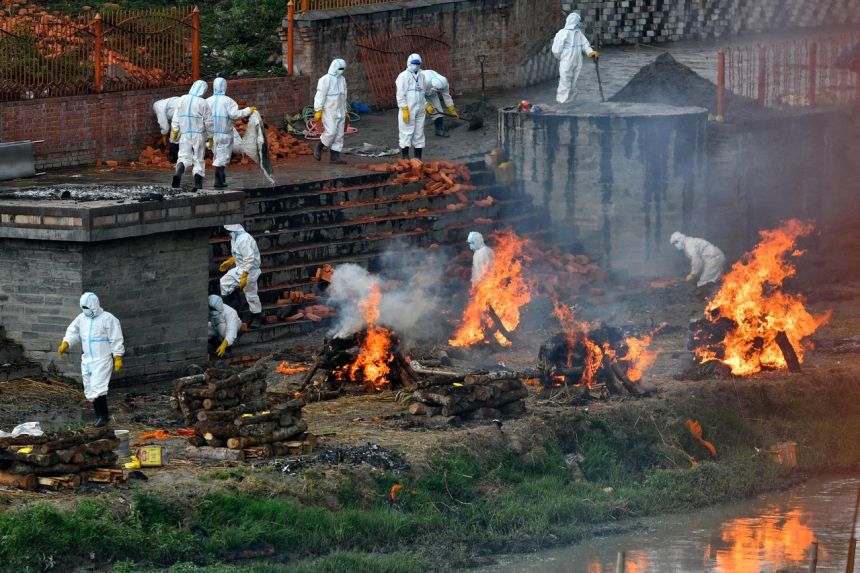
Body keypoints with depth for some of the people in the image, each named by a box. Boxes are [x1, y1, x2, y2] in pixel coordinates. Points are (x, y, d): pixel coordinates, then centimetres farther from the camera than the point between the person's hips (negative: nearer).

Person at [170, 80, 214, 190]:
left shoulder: (182, 100, 1)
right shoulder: (203, 103, -8)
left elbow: (176, 118, 4)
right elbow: (209, 123, -4)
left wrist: (174, 132, 12)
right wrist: (210, 138, 6)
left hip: (184, 135, 2)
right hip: (199, 135, -2)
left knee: (184, 157, 4)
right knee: (198, 159, 7)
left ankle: (178, 173, -25)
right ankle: (198, 184, 4)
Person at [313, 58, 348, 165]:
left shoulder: (342, 79, 13)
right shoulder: (325, 79, -10)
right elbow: (320, 95, -14)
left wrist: (345, 112, 20)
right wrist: (318, 111, -21)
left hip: (339, 111, 7)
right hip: (328, 111, -7)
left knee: (339, 134, 1)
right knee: (331, 132, -15)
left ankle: (335, 156, 2)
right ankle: (318, 148, 7)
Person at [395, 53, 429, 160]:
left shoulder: (422, 76, 14)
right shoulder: (403, 76, -7)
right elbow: (401, 95, -11)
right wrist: (405, 110, -17)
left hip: (420, 110, 6)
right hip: (408, 110, -6)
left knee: (419, 133, 9)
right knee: (406, 133, -5)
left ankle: (418, 157, 16)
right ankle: (405, 158, -1)